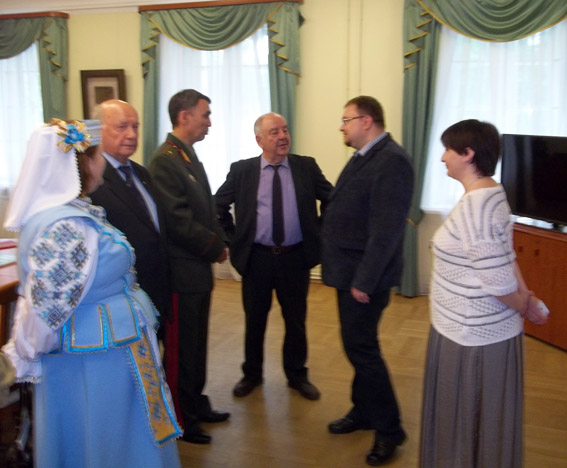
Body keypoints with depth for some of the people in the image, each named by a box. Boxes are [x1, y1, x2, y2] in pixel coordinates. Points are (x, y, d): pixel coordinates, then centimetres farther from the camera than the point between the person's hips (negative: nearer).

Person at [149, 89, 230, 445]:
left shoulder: (190, 157, 14)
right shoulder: (165, 160, -17)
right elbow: (177, 219, -22)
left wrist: (219, 242, 4)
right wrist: (215, 246, -13)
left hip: (200, 268, 9)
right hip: (181, 270, -9)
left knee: (197, 343, 19)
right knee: (181, 347, 4)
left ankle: (196, 405, 34)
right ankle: (181, 419, 19)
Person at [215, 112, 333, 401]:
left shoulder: (307, 167, -1)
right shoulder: (241, 170, -2)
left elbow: (332, 200, 7)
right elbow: (218, 205, 7)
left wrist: (319, 232, 3)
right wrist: (231, 237, 3)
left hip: (295, 257, 1)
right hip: (256, 257, 0)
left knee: (296, 320, 12)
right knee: (254, 320, 13)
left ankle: (297, 375, 31)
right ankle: (252, 374, 33)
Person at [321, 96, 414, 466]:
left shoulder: (392, 161, -18)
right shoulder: (364, 157, 13)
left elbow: (386, 229, -23)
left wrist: (364, 280, -22)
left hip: (366, 276, -9)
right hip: (350, 271, 9)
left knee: (361, 348, -2)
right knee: (357, 345, 18)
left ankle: (389, 429, 14)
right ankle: (363, 412, 34)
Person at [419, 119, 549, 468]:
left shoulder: (474, 207, -27)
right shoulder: (493, 193, 4)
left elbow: (498, 281, -26)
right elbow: (505, 253, 8)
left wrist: (524, 307, -8)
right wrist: (527, 298, 1)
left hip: (471, 335, -9)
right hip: (491, 330, 9)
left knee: (463, 423, 11)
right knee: (487, 422, 24)